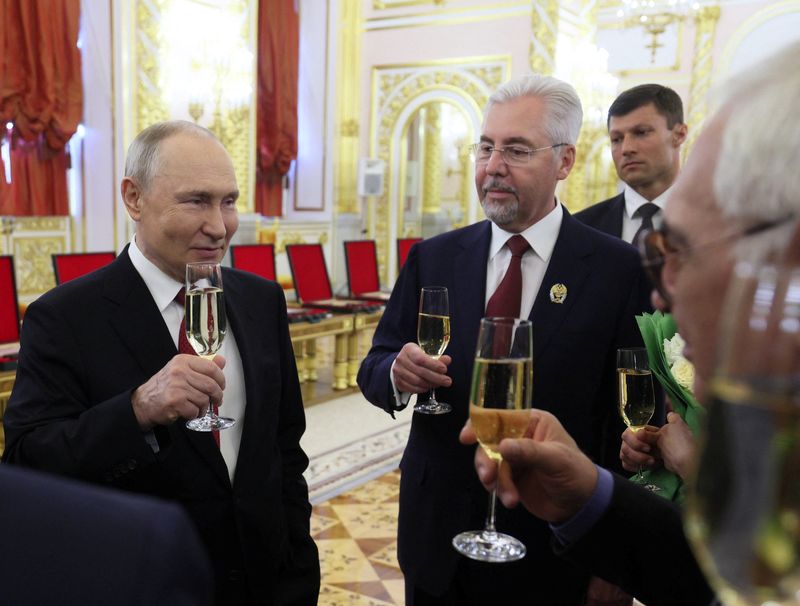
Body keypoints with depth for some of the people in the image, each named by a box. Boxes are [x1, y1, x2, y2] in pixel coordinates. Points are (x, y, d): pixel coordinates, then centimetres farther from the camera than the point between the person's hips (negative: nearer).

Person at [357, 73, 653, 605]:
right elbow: (375, 369, 2)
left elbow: (633, 419, -9)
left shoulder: (620, 271, -11)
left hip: (553, 554, -2)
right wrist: (397, 373, -21)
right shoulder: (432, 259, -1)